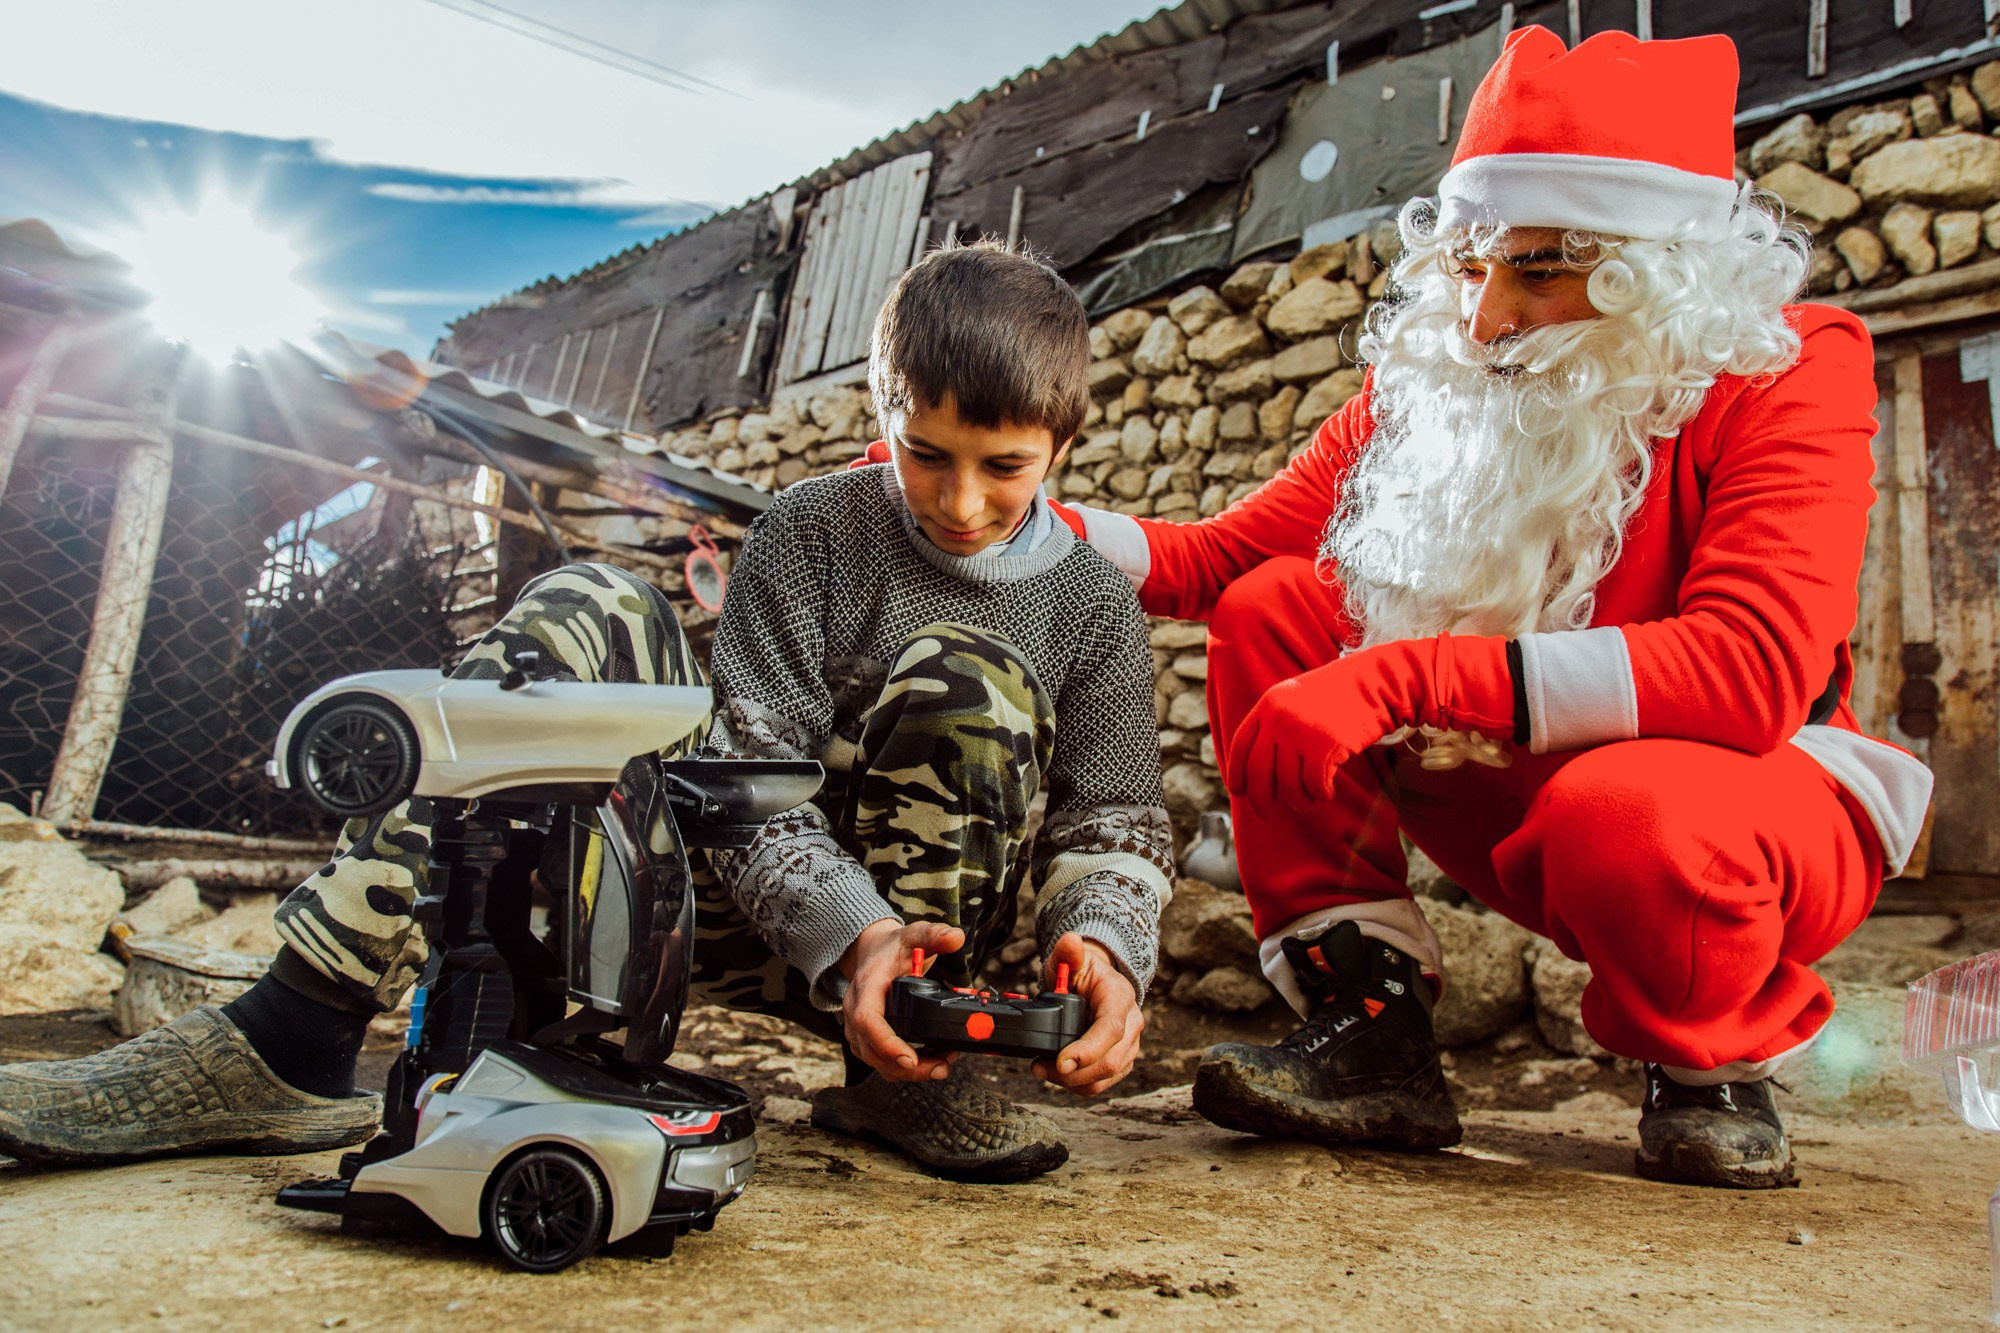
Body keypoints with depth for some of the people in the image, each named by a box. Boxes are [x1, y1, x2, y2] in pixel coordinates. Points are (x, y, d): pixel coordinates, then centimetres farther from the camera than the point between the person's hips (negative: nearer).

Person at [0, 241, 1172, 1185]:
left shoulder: (1095, 601, 1)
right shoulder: (811, 532, -2)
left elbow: (1118, 824, -3)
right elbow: (751, 766, -13)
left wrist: (1103, 943, -28)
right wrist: (846, 933, -31)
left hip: (921, 929, 0)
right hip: (760, 912, 1)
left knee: (961, 676, -26)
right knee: (590, 611, -21)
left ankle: (896, 1070, -16)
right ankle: (297, 1039, -26)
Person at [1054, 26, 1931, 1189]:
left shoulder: (1786, 374, -15)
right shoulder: (1428, 388, -3)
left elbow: (1749, 669, -32)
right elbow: (1220, 557, -7)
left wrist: (1406, 676, -40)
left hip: (1762, 805, -4)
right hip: (1523, 800, 5)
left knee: (1623, 808, -40)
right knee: (1272, 615, -11)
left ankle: (1716, 1071, -4)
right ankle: (1371, 1035, -12)